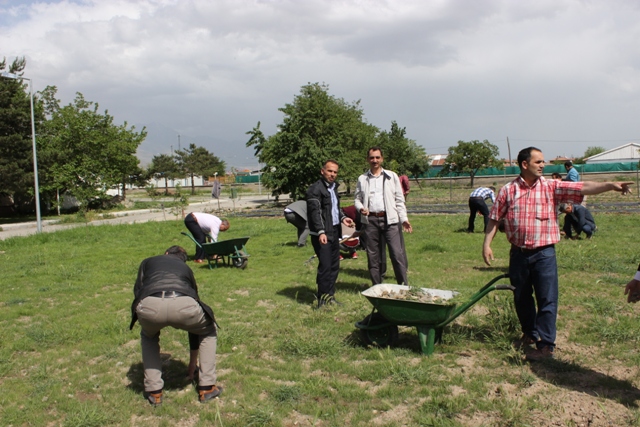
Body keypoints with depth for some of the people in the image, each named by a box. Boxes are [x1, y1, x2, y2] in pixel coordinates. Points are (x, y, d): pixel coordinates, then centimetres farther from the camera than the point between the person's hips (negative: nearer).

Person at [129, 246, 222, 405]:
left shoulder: (148, 262, 39)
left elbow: (137, 291, 19)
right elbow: (195, 325, 46)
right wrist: (192, 361, 55)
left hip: (149, 305, 0)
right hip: (184, 304, 0)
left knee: (148, 336, 38)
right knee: (208, 332, 33)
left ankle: (153, 392, 32)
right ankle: (206, 388, 30)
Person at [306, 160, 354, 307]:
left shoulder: (334, 187, 18)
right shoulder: (315, 189, -10)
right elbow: (315, 212, -17)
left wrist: (343, 218, 9)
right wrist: (321, 232, -25)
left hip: (334, 232, 9)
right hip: (322, 234, -9)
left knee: (334, 265, 11)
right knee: (325, 266, -10)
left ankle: (330, 296, 21)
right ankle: (323, 299, -1)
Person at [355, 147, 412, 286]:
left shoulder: (391, 176, 7)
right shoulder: (362, 179, 12)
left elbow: (399, 200, 6)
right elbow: (358, 199, 15)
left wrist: (404, 219, -4)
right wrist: (361, 208, -8)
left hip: (390, 219, -2)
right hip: (370, 220, 2)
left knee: (397, 254, -7)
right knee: (373, 256, 7)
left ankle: (404, 285, 1)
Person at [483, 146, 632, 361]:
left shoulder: (552, 187, -1)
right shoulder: (508, 190, 0)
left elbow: (583, 188, -12)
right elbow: (495, 218, 4)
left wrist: (611, 185, -25)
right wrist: (487, 243, 0)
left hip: (544, 253, -1)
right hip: (518, 253, 2)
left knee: (547, 300, -1)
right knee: (521, 298, 15)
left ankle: (546, 344, 9)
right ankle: (530, 333, 36)